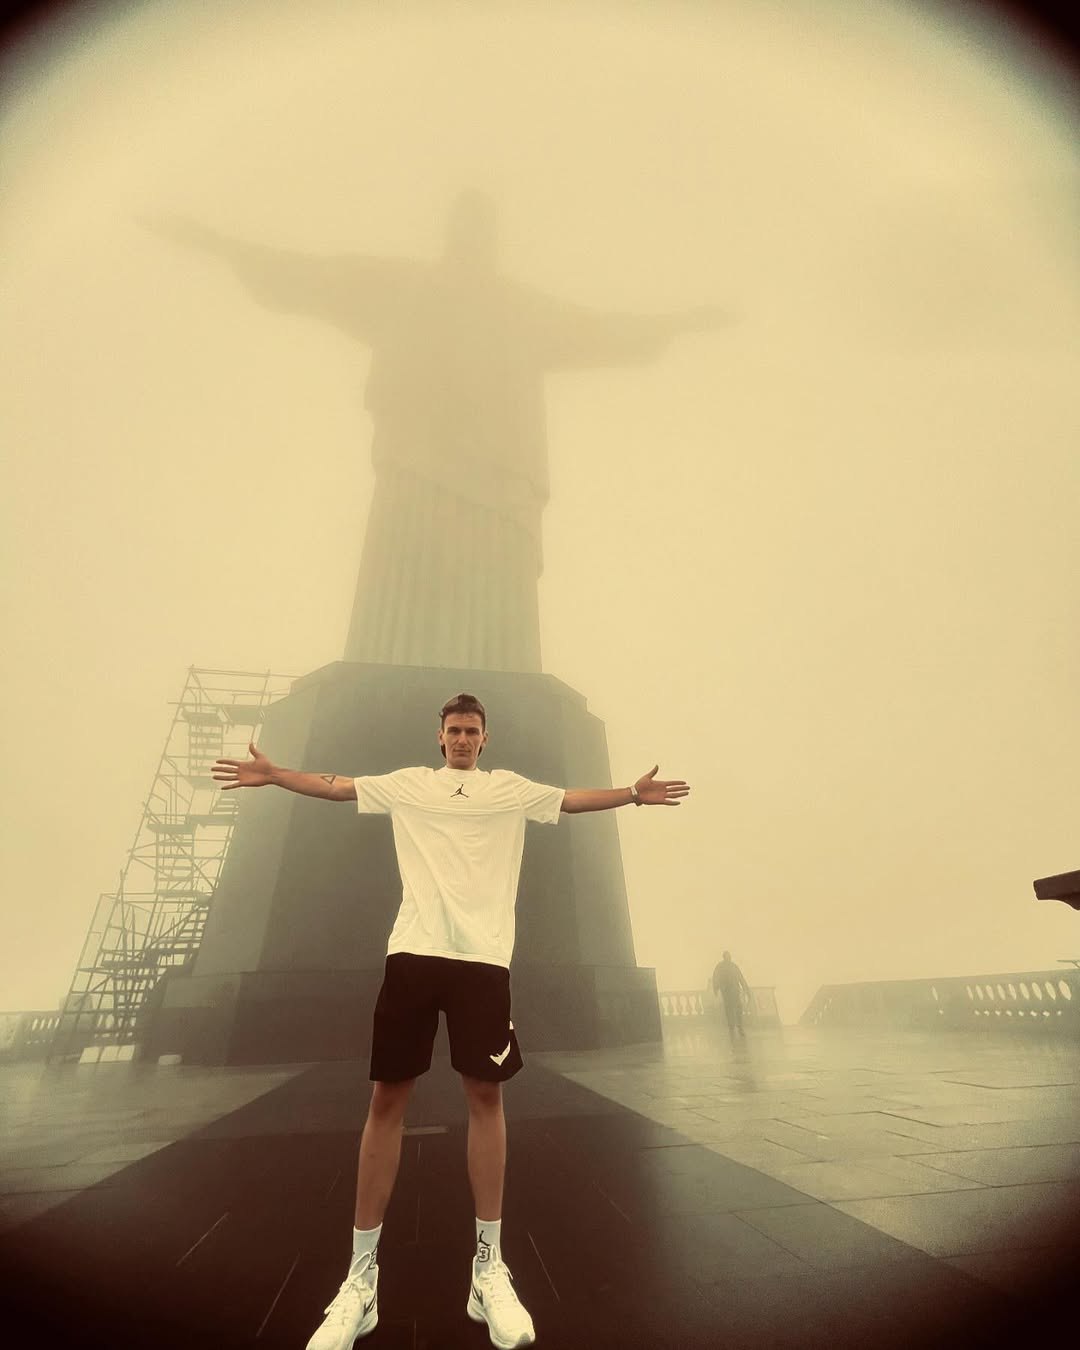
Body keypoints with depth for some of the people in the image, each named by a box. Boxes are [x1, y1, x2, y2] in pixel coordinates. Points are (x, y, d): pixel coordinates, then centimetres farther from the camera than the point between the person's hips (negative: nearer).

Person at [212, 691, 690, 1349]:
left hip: (483, 955, 0)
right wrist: (274, 773, 3)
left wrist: (635, 793, -7)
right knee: (387, 1098, 4)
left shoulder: (511, 788, 9)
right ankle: (362, 1274, 21)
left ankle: (489, 1266, 22)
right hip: (413, 951, 1)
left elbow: (573, 798, 5)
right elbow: (336, 785, 12)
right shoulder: (409, 783, 11)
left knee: (486, 1095, 4)